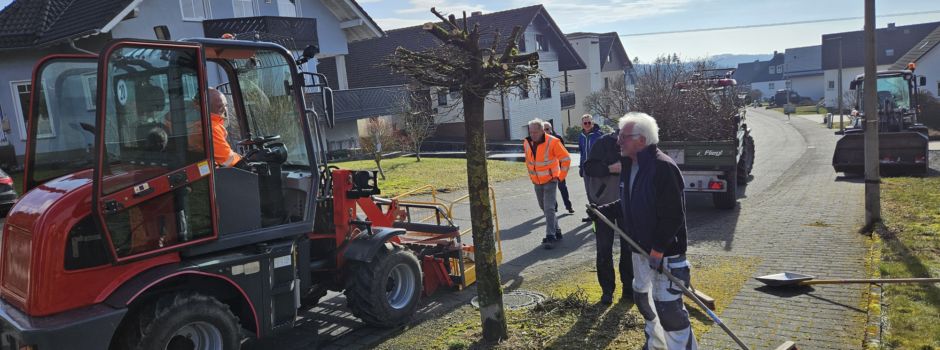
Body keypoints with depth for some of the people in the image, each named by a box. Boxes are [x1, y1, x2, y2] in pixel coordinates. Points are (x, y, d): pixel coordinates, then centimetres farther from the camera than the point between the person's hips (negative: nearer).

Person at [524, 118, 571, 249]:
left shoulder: (552, 142, -17)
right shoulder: (527, 143, -1)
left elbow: (566, 159, -10)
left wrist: (560, 176, -11)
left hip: (550, 181, -6)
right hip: (537, 182, 6)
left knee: (549, 209, -13)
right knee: (544, 208, 15)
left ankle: (550, 237, -9)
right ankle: (556, 231, 31)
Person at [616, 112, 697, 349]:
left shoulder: (663, 167, -22)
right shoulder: (629, 164, 6)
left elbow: (673, 216, -24)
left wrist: (658, 250, -23)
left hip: (665, 252, -9)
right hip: (641, 248, 9)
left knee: (668, 308, -7)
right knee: (643, 299, 21)